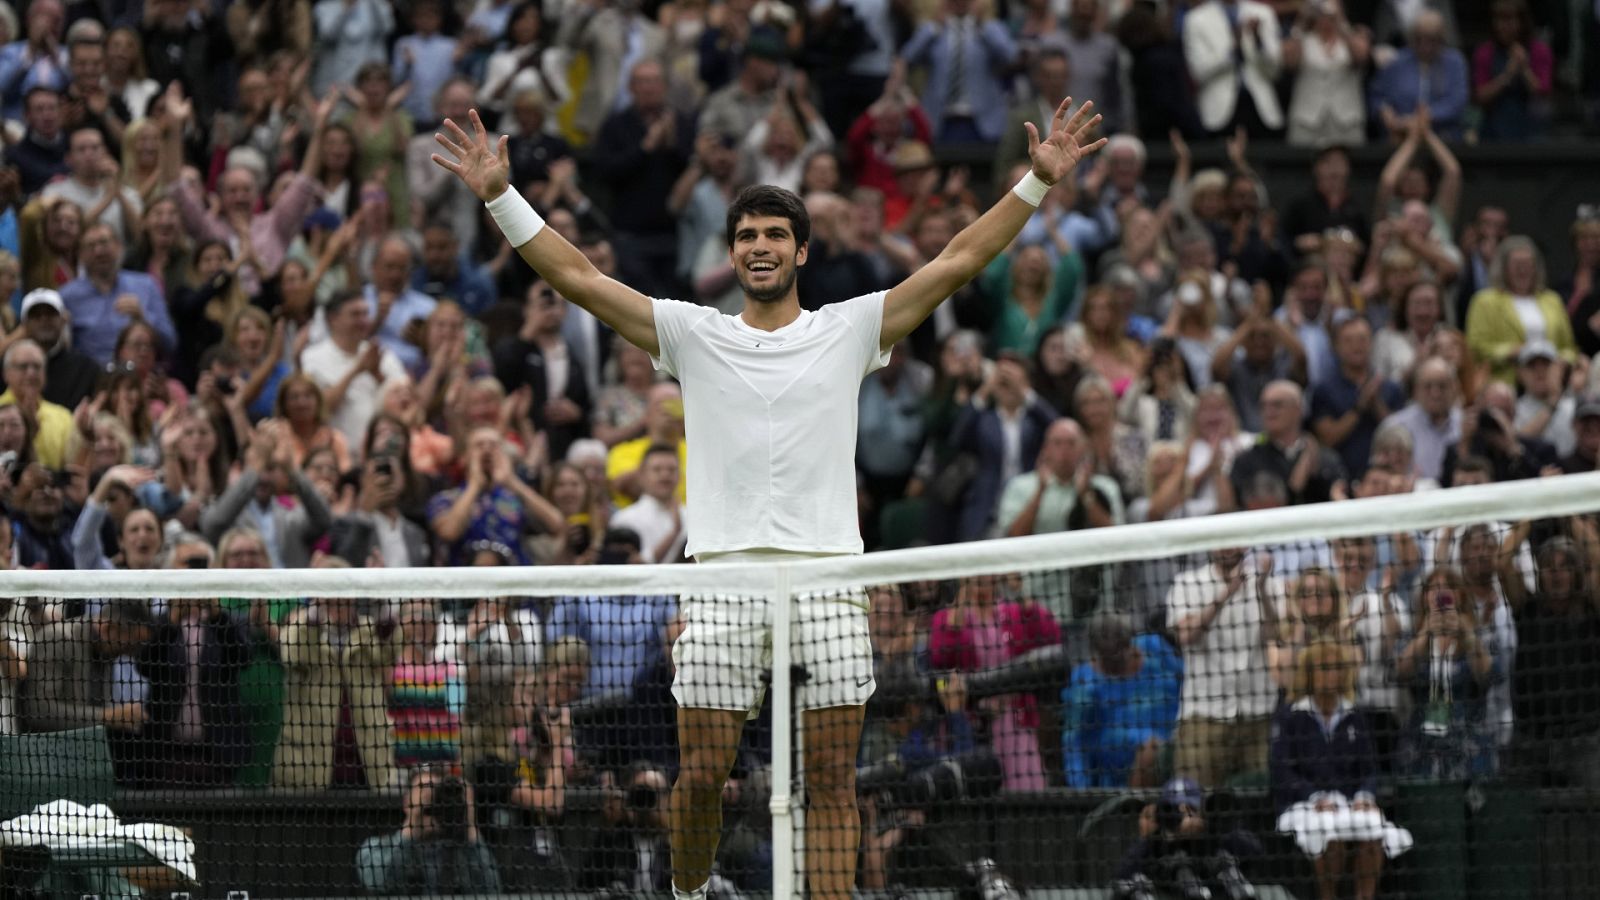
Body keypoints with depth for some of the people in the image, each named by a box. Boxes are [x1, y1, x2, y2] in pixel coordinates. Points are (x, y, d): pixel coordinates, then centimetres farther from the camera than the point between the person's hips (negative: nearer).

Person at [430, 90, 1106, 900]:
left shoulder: (849, 329, 10)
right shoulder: (692, 335, 11)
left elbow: (958, 261, 7)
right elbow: (577, 275, 8)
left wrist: (1037, 183, 0)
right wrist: (500, 197, 1)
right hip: (726, 580, 0)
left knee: (832, 776, -2)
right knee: (702, 773, -1)